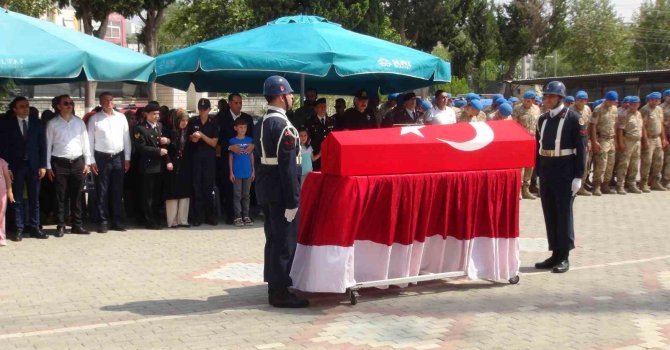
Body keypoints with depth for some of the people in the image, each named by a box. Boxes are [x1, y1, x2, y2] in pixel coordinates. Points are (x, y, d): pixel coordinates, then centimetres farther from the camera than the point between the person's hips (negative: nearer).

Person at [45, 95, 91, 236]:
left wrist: (87, 162, 6)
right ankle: (60, 226, 7)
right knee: (60, 196, 1)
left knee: (76, 195, 7)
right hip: (59, 163, -2)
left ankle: (77, 225, 13)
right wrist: (48, 166, -1)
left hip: (77, 162, 2)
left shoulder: (79, 122, 8)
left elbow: (85, 142, 10)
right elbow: (48, 145, 2)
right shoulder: (52, 123, 1)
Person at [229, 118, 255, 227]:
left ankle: (246, 216, 13)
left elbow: (251, 156, 11)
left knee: (246, 195, 8)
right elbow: (230, 157, 2)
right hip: (237, 172, -2)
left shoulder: (249, 140, 7)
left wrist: (253, 171, 8)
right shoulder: (232, 141, 0)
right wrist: (231, 172, -3)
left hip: (248, 172, 3)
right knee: (237, 195, 1)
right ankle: (238, 217, 4)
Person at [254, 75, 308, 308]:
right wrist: (292, 201, -20)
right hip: (281, 192, -9)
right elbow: (288, 166, -21)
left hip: (265, 190, 10)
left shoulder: (260, 124, 11)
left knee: (273, 240, 17)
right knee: (285, 242, -3)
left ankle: (274, 285, 26)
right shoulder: (283, 126, -18)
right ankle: (280, 292, 2)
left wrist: (263, 187, 19)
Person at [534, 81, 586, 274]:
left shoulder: (572, 117, -7)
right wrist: (538, 173, 12)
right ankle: (555, 253, 18)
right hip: (546, 173, 6)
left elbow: (580, 147, -9)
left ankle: (564, 256, 6)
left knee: (564, 213, 0)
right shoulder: (543, 119, 10)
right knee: (550, 214, 9)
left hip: (565, 173, -6)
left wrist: (578, 176, -13)